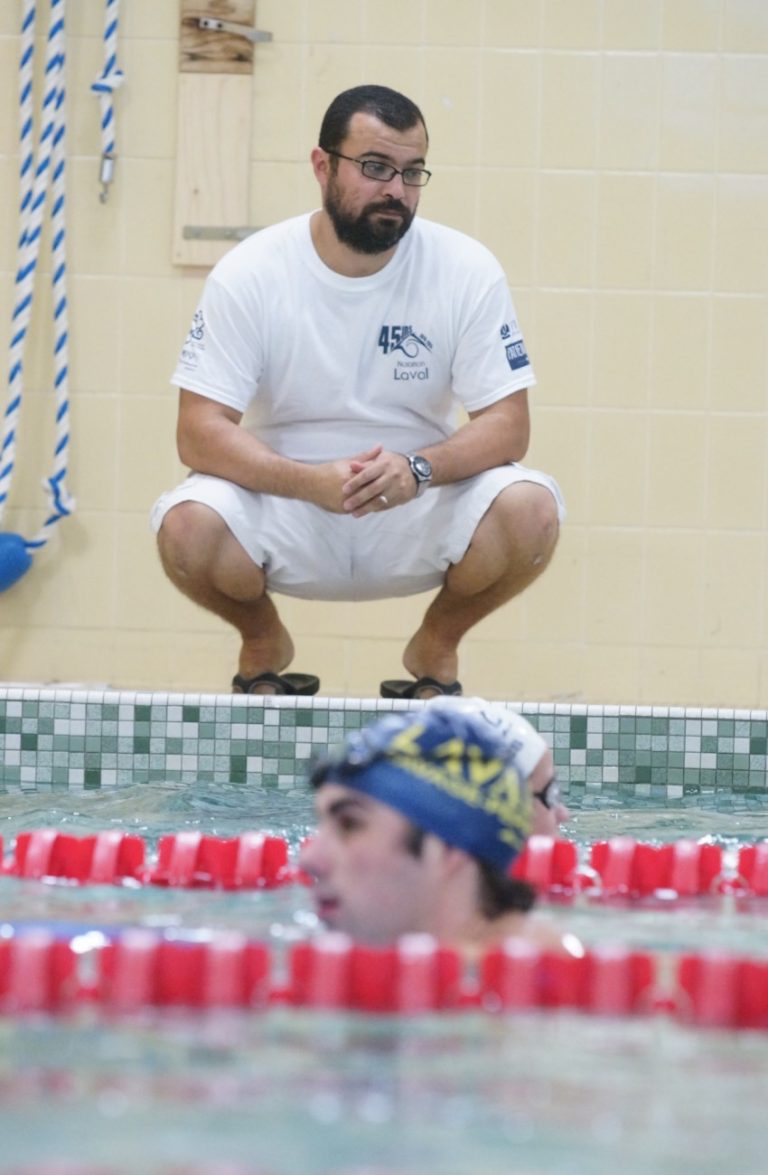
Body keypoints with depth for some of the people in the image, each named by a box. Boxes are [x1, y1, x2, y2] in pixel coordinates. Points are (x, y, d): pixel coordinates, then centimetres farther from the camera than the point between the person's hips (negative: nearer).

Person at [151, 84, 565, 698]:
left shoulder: (469, 272, -8)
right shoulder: (249, 275, -11)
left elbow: (507, 425, -10)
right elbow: (200, 432, -15)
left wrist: (418, 470, -31)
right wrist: (310, 482, -33)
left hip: (421, 513, 1)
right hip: (287, 507, -1)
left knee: (531, 511, -28)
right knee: (188, 527, -32)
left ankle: (436, 647, 4)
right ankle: (264, 643, 4)